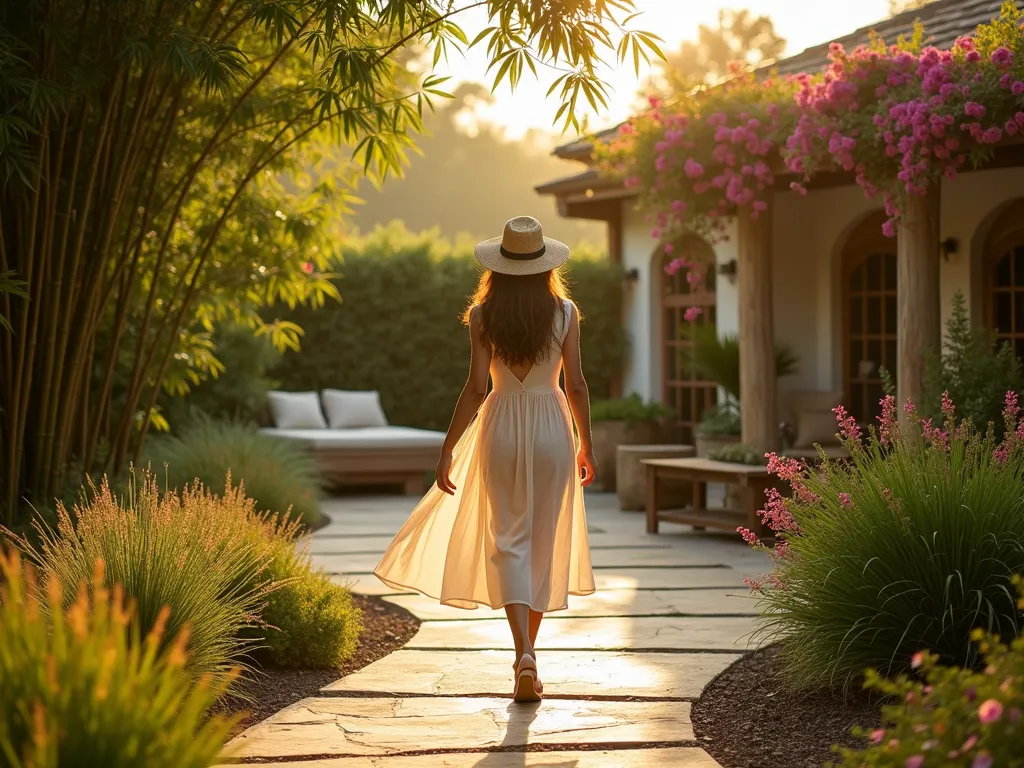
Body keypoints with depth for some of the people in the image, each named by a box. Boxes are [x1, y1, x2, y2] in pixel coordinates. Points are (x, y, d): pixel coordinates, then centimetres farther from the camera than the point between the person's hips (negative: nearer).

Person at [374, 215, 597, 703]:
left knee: (508, 543, 2)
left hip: (502, 428, -1)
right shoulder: (564, 312, -3)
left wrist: (448, 446, -2)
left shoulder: (484, 314, -5)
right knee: (544, 543, 11)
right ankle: (527, 658, 20)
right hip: (551, 427, 1)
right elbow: (575, 385, -2)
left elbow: (476, 388, -9)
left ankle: (524, 652, -17)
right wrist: (587, 444, 9)